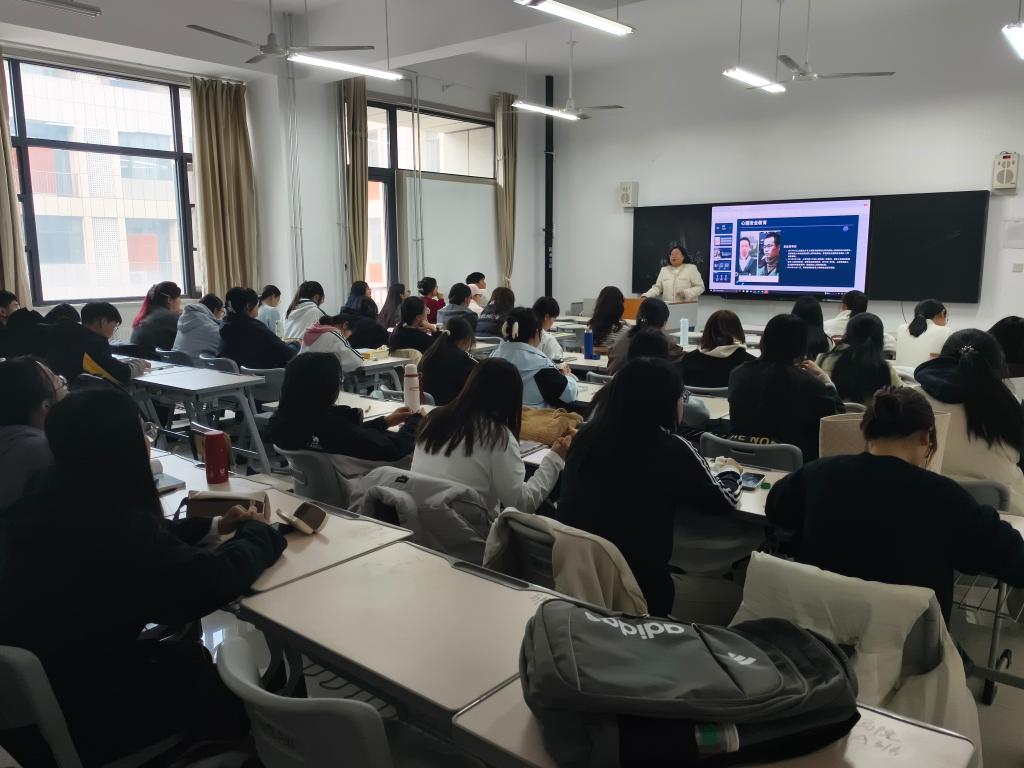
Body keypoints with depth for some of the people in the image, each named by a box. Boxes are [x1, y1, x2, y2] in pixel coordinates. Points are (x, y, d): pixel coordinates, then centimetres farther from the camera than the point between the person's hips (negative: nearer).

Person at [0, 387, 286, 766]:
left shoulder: (50, 501, -3)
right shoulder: (113, 522, -31)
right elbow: (208, 581, -26)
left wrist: (214, 527, 12)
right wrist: (258, 533, -9)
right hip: (76, 710, -8)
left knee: (192, 657, 22)